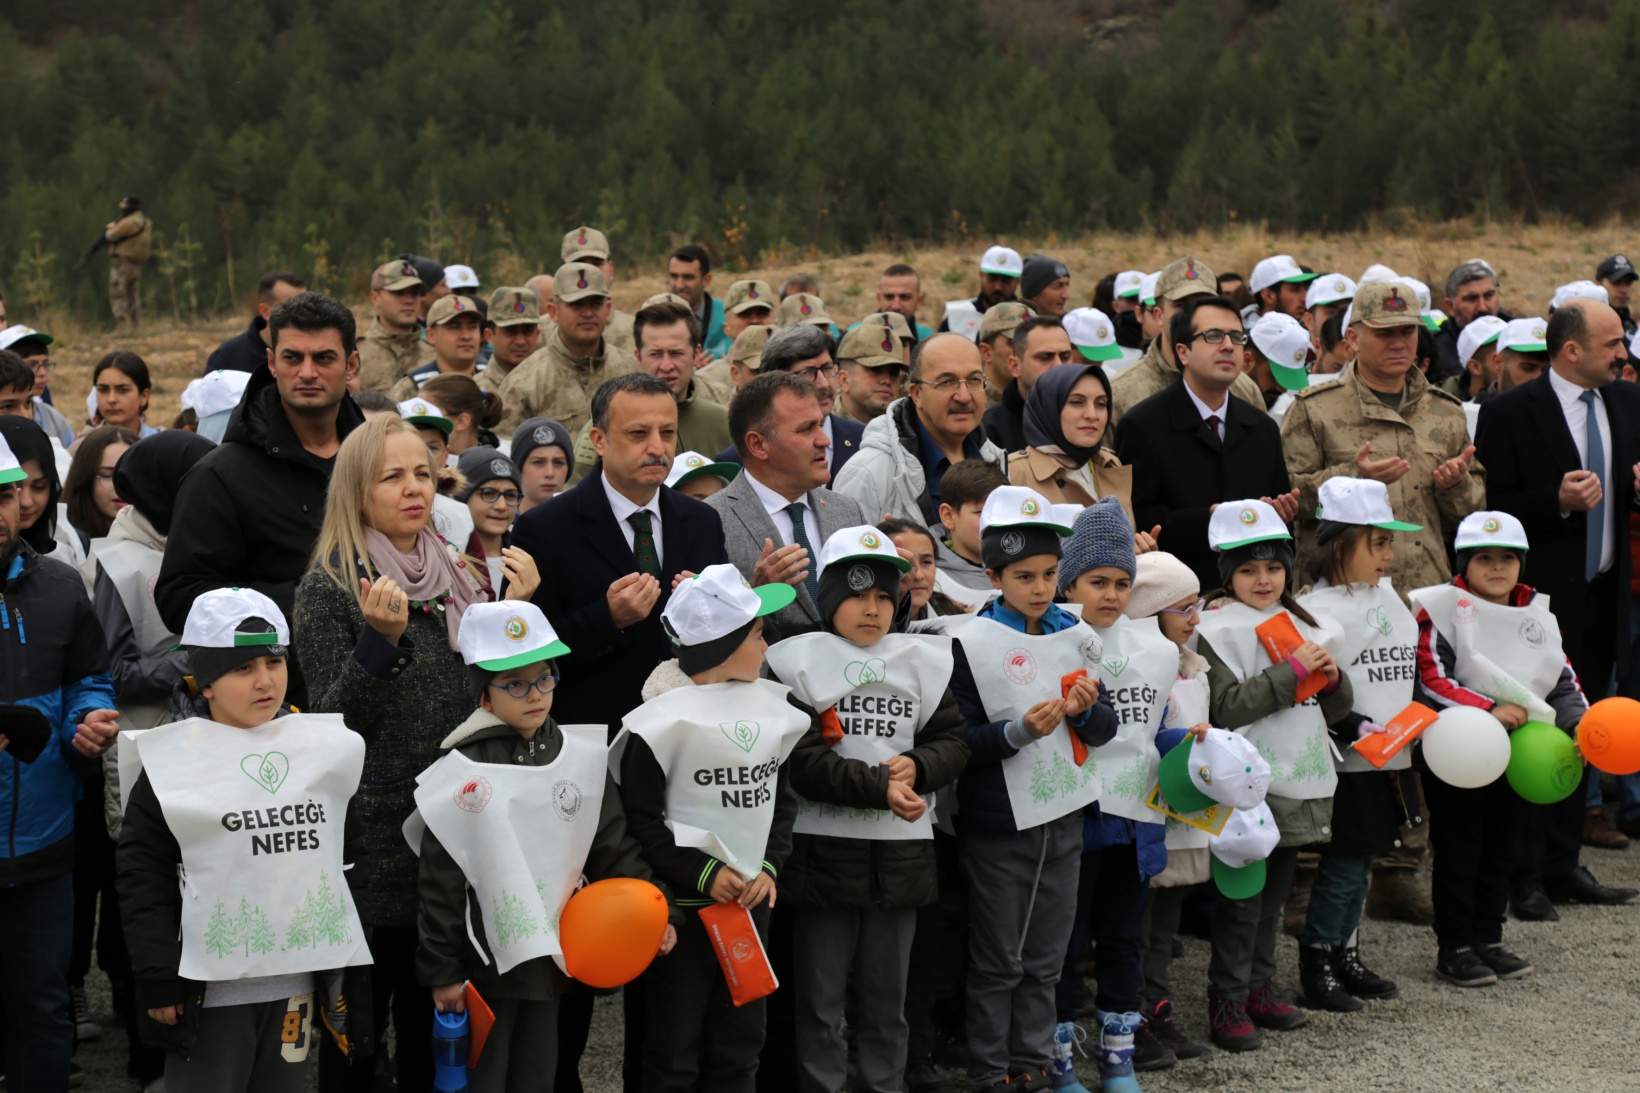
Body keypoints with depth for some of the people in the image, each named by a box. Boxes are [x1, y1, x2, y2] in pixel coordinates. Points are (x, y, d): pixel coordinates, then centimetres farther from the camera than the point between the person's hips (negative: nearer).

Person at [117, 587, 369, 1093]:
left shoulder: (324, 748, 6)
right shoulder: (174, 761, -6)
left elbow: (348, 857, 14)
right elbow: (143, 874, -5)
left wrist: (348, 966, 12)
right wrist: (158, 980, -9)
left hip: (298, 982, 4)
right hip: (211, 988, -4)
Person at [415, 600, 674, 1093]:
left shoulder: (581, 756, 1)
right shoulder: (462, 774, -13)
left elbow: (612, 844, 7)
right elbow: (440, 882, -11)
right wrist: (442, 971, -10)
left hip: (552, 954, 5)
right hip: (487, 958, -5)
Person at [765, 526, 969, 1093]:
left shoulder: (922, 661, 10)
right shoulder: (800, 660, -5)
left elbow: (954, 740, 9)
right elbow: (799, 758, -14)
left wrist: (917, 766, -12)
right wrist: (878, 786, -20)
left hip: (901, 850, 4)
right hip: (823, 848, -4)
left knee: (887, 997, 13)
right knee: (820, 997, 4)